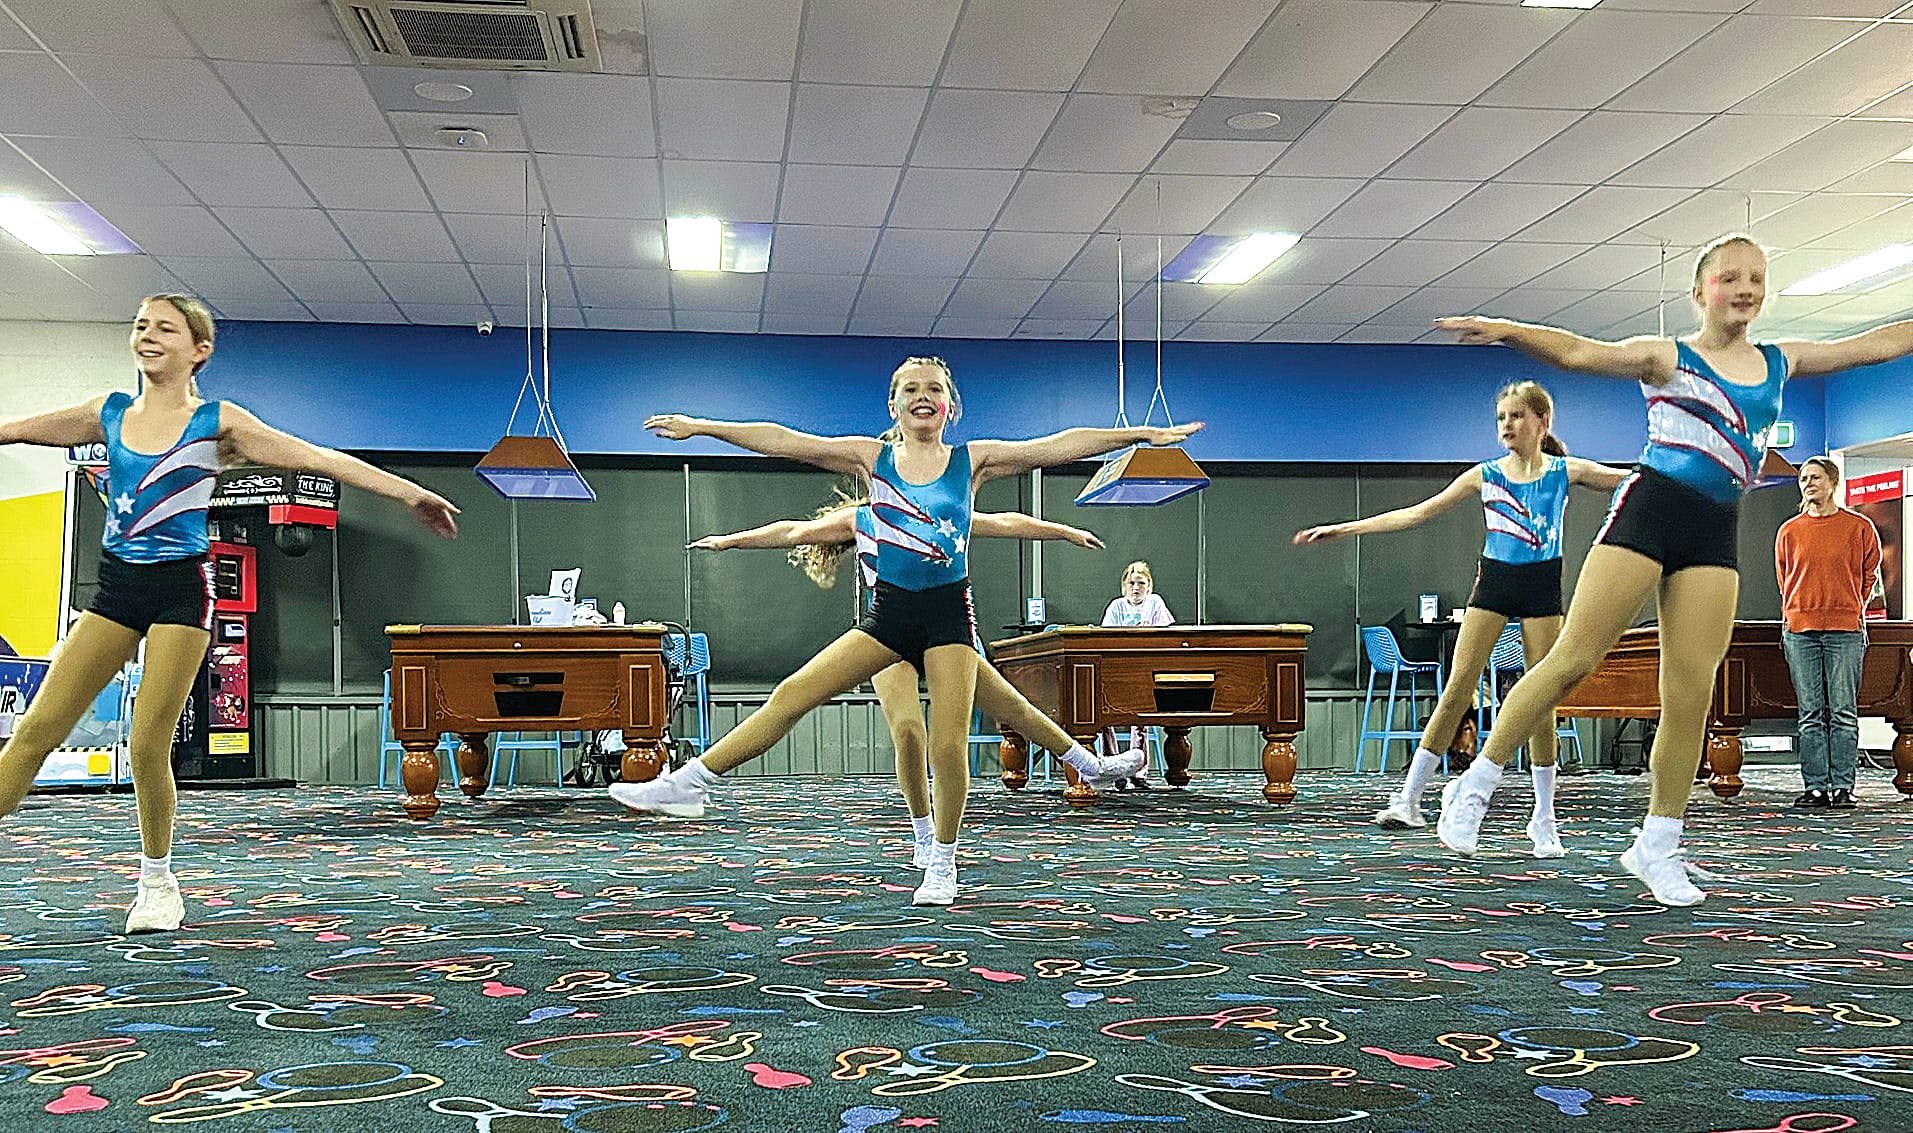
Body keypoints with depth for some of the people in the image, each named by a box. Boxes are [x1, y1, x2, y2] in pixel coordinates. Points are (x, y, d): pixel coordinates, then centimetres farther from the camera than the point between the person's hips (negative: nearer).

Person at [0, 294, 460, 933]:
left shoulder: (216, 421, -2)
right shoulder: (108, 415, 8)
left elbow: (319, 459, -6)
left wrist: (410, 494, -11)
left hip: (181, 590, -4)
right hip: (116, 586, 4)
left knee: (149, 744, -5)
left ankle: (157, 884, 14)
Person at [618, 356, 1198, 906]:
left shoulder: (972, 459, 3)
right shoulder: (871, 456, 4)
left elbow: (1059, 445, -2)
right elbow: (781, 440, -1)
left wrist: (1144, 434, -6)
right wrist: (700, 426, -6)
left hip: (949, 611, -1)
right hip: (889, 611, 1)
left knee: (948, 746, -6)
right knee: (792, 695, -5)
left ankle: (943, 862, 16)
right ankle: (684, 785, 4)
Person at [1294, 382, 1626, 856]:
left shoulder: (1566, 471, 3)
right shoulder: (1485, 475, 4)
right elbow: (1416, 513, 4)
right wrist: (1345, 528, 0)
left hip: (1542, 589, -1)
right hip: (1493, 582, 1)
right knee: (1456, 692, -6)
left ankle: (1543, 819, 11)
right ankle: (1409, 799, -3)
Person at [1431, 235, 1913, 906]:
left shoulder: (1780, 363, 18)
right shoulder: (1668, 357, 3)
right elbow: (1579, 352, -13)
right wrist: (1508, 330, -29)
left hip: (1715, 534, 5)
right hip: (1649, 507, -4)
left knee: (1691, 695, -1)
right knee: (1573, 660, -10)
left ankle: (1656, 847, 9)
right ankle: (1475, 785, 1)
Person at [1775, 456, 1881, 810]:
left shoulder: (1859, 527, 3)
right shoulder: (1789, 531, 8)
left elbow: (1868, 575, 14)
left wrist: (1851, 612, 13)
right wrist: (1796, 616, 13)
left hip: (1845, 631, -2)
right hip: (1800, 631, 2)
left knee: (1844, 713, -1)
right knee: (1811, 715, 3)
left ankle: (1842, 787, 3)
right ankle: (1816, 787, 5)